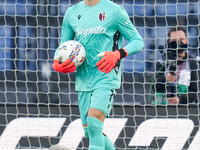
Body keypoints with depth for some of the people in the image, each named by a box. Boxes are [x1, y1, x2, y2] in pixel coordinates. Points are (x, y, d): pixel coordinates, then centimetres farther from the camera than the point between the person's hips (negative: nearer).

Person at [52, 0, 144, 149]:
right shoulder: (72, 13, 12)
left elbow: (138, 41, -2)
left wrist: (118, 54, -22)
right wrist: (57, 63, -3)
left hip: (106, 77, -6)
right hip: (83, 80, 6)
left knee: (94, 121, -23)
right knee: (89, 132, 6)